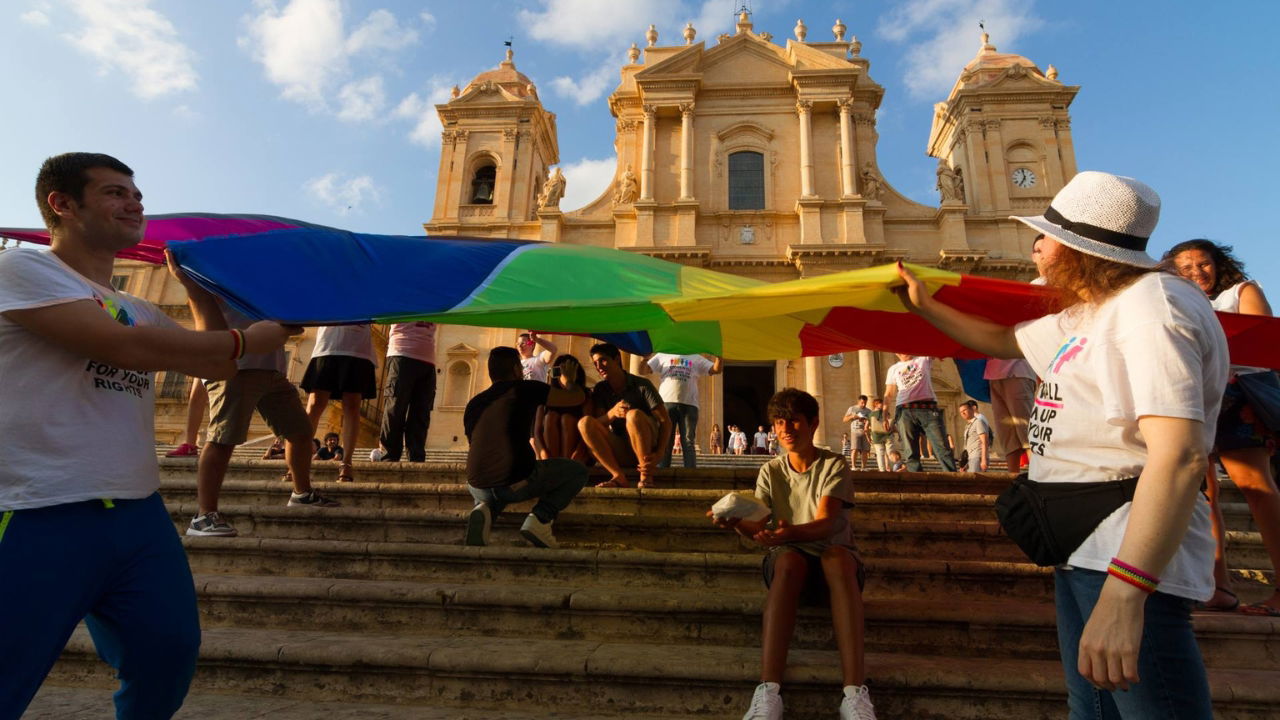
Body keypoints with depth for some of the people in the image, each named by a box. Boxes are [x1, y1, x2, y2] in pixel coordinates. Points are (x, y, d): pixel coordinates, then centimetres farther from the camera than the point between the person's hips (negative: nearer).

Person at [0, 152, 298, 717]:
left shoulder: (139, 310, 17)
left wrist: (197, 290, 11)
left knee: (171, 655, 15)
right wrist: (248, 340, -11)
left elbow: (215, 366, 16)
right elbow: (127, 347, -19)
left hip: (140, 514, 7)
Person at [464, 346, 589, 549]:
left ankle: (485, 509, 5)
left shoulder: (474, 403, 19)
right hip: (518, 481, -5)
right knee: (578, 471, 16)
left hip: (479, 485, 5)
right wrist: (569, 381, 32)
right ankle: (540, 519, -4)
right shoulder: (525, 389, 4)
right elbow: (577, 397, 8)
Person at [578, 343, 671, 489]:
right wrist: (612, 413, -28)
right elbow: (597, 424, -5)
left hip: (646, 449, -3)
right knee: (584, 422, -19)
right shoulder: (599, 390, 5)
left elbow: (666, 421, -12)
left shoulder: (641, 385, -7)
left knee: (634, 415, -32)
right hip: (620, 452, 4)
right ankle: (618, 477, -26)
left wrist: (658, 455, -27)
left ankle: (646, 477, -25)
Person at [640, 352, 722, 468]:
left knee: (688, 442, 1)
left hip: (689, 404, 1)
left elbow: (716, 369, 13)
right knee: (664, 442, -1)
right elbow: (643, 371, 10)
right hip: (666, 402, -1)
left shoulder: (696, 358, 20)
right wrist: (645, 358, -10)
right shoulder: (662, 356, 16)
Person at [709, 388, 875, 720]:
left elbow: (825, 524, -20)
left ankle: (856, 692, -45)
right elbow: (758, 526, -7)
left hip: (836, 560, -1)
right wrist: (736, 523, -31)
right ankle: (768, 690, -45)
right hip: (789, 560, 1)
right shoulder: (770, 471, 5)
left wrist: (790, 533, -42)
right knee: (789, 559, -35)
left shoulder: (834, 466, -4)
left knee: (837, 555, -37)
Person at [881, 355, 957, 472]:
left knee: (942, 449, -10)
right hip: (905, 412, 1)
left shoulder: (924, 359, 19)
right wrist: (885, 413, 4)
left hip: (928, 409, -1)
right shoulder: (893, 369, 20)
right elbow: (889, 394, 16)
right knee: (911, 453, -3)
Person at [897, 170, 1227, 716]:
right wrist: (925, 306, 30)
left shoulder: (1151, 308, -18)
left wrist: (1123, 594, -35)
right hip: (1082, 548, 10)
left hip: (1130, 556, -10)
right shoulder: (1082, 317, 14)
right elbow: (1000, 340, 31)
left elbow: (1181, 455, -29)